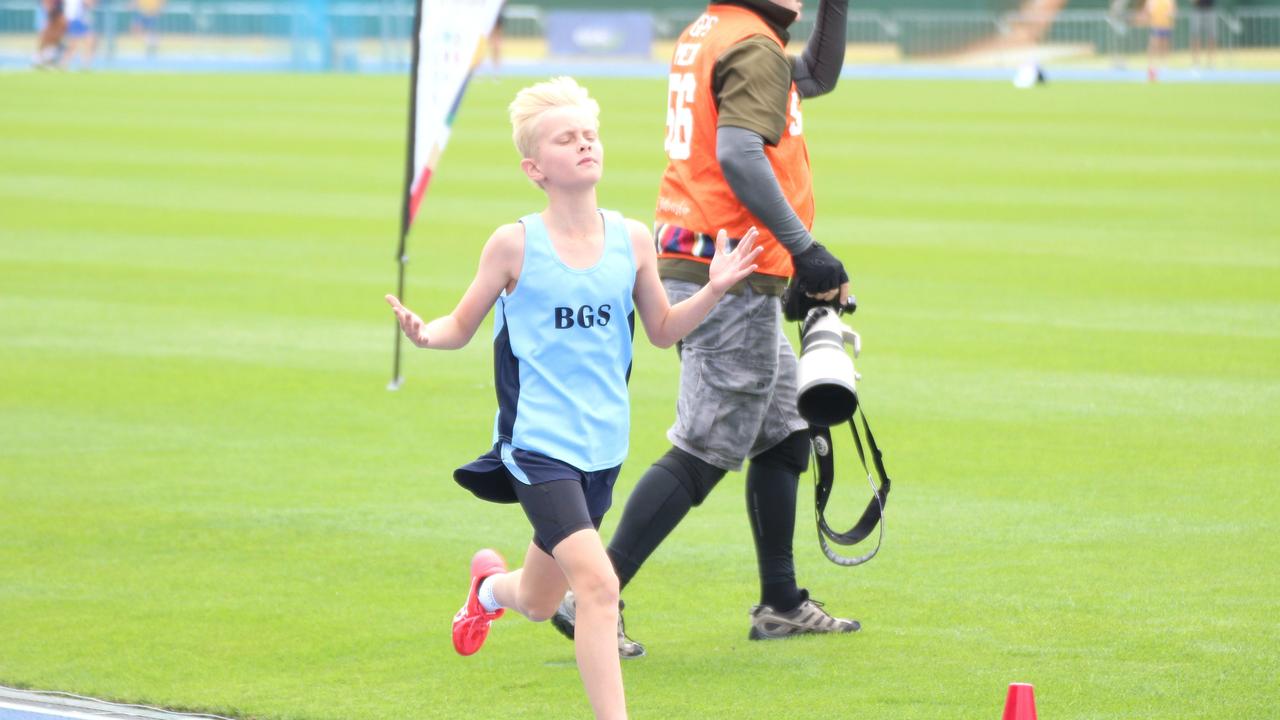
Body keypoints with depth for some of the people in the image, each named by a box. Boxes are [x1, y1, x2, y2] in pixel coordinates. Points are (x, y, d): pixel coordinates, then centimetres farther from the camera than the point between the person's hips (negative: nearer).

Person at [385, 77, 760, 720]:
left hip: (601, 445, 5)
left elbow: (662, 330, 14)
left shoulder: (631, 240, 2)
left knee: (539, 604, 18)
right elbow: (463, 325, 2)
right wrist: (424, 334, -19)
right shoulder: (515, 245, -7)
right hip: (537, 443, -5)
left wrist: (713, 292, -2)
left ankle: (491, 585, 54)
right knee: (596, 583, -22)